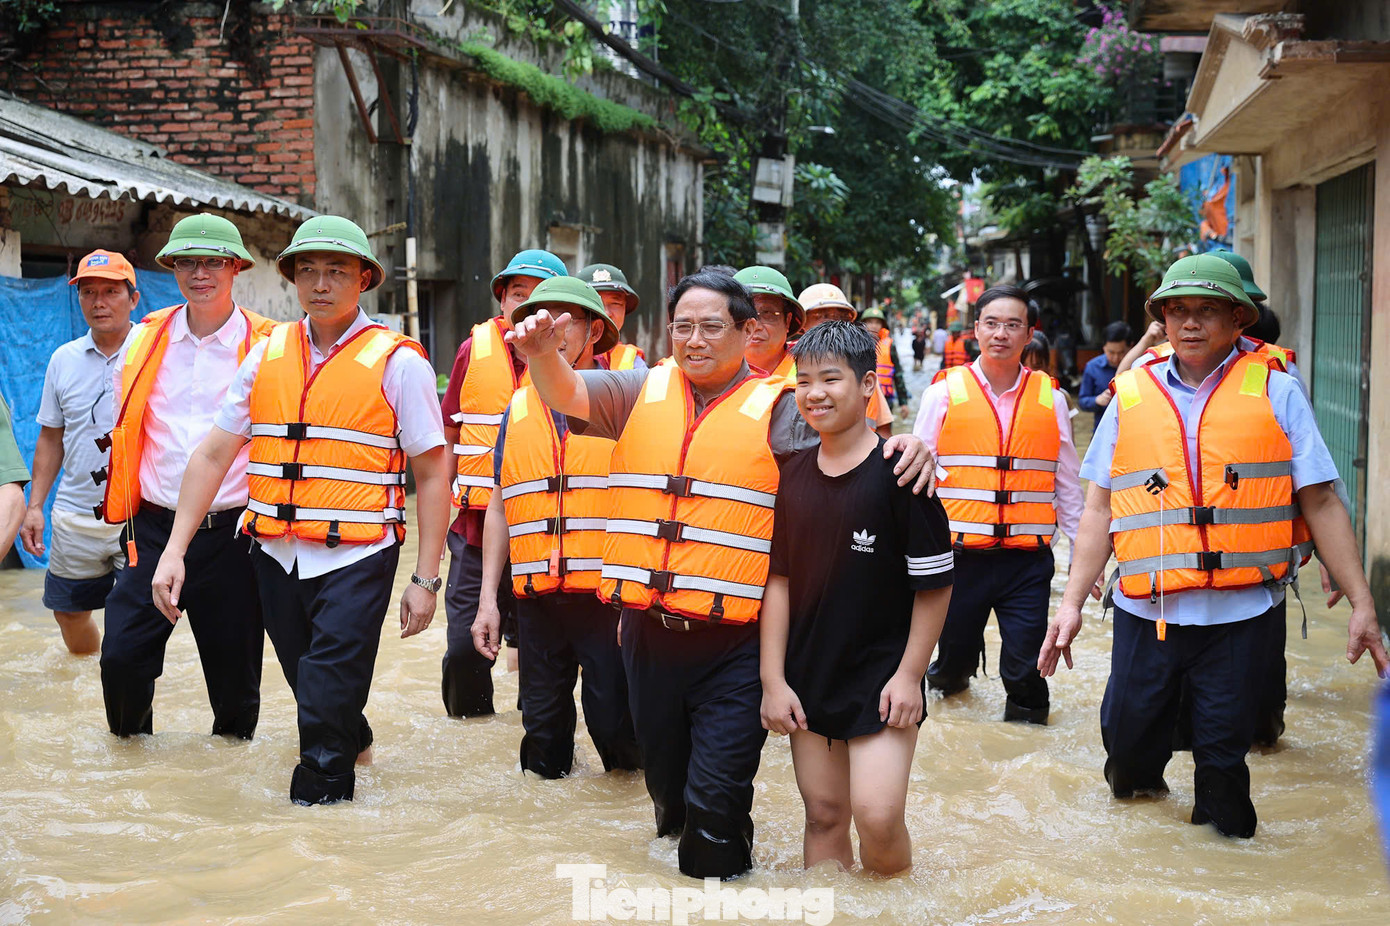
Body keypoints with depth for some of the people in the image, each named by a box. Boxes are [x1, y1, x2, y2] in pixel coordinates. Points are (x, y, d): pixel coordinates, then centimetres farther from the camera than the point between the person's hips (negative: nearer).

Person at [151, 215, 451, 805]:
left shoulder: (397, 361, -3)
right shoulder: (267, 354, 9)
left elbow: (433, 473, -3)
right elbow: (213, 455, 11)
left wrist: (425, 580, -7)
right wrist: (173, 550, 4)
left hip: (355, 559, -4)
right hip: (276, 553, 5)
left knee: (327, 700, -8)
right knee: (310, 688, 17)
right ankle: (355, 741, 47)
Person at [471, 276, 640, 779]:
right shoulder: (518, 411, 13)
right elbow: (501, 507, 17)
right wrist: (488, 599, 12)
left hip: (608, 598, -4)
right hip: (537, 600, 4)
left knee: (614, 723, -4)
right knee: (542, 728, 8)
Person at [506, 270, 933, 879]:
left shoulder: (777, 410, -1)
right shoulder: (641, 393, 8)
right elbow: (566, 394, -3)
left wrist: (905, 446, -27)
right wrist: (544, 354, -24)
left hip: (733, 642, -4)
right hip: (648, 631, 4)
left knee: (715, 798, -6)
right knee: (664, 779, 20)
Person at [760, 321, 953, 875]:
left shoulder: (898, 472, -10)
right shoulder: (793, 475, 4)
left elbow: (934, 583, -7)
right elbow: (778, 579, 6)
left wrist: (910, 674, -9)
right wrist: (773, 680, 1)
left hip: (881, 678, -4)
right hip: (808, 679, 4)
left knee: (877, 815, -12)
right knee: (824, 814, 9)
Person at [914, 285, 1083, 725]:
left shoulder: (1050, 398, 7)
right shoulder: (945, 392, 2)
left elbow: (1067, 484, 13)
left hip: (1028, 560, 0)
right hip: (960, 556, 0)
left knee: (1024, 669, -4)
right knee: (954, 655, 12)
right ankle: (949, 674, 44)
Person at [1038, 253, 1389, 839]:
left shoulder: (1276, 392, 2)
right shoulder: (1131, 396, 8)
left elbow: (1321, 504, 2)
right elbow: (1100, 510, 11)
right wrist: (1072, 602, 7)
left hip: (1239, 612, -2)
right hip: (1147, 608, 2)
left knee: (1223, 744, 1)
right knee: (1126, 734, 9)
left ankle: (1223, 823, 28)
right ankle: (1138, 781, 42)